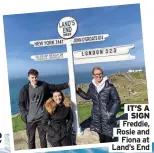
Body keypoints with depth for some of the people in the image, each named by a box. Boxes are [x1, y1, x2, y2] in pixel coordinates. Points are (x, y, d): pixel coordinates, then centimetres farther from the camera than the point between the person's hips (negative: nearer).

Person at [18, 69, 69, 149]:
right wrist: (24, 115, -10)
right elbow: (21, 103, -1)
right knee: (31, 139, 11)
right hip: (30, 119, -1)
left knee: (43, 138, 12)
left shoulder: (43, 85, -1)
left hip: (41, 118, 2)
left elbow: (55, 87, 11)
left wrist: (67, 84, 10)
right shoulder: (25, 89, -7)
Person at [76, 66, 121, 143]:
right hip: (95, 118, 4)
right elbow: (87, 96, 22)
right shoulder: (91, 86, 4)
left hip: (107, 117, -4)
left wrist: (111, 114, -14)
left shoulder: (109, 86, -10)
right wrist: (78, 90, 13)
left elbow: (116, 100, -7)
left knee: (108, 138, 4)